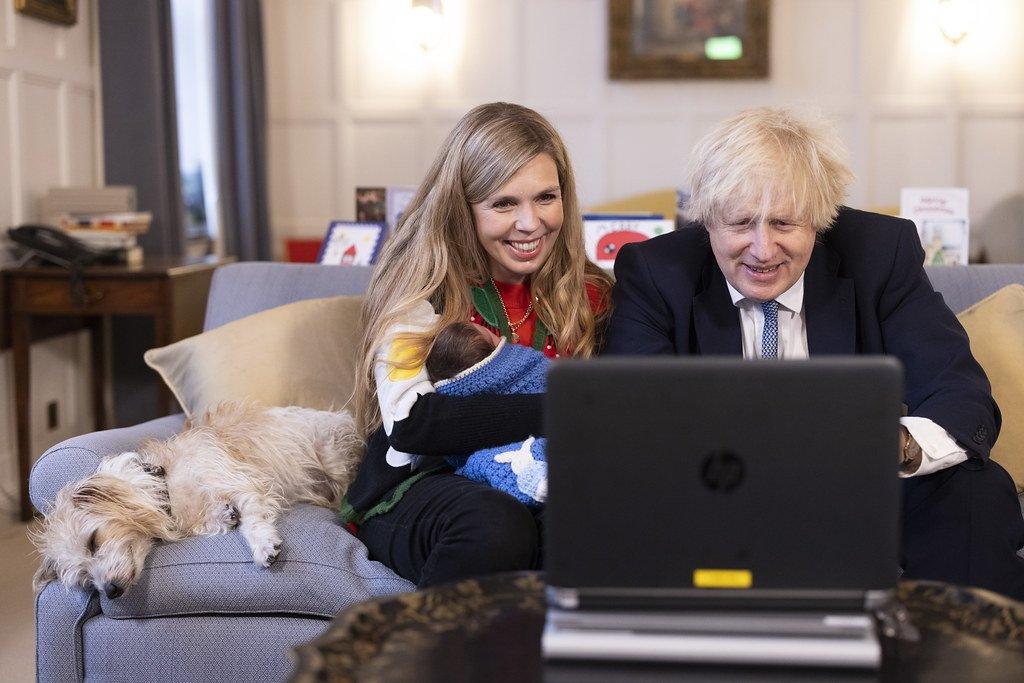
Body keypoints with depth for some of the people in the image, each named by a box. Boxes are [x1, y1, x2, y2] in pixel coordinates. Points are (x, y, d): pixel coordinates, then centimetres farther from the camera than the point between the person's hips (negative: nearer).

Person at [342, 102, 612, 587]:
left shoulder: (587, 293, 8)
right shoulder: (424, 287, -4)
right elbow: (410, 421, -18)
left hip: (545, 490, 3)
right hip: (418, 487, -3)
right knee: (497, 527, -37)